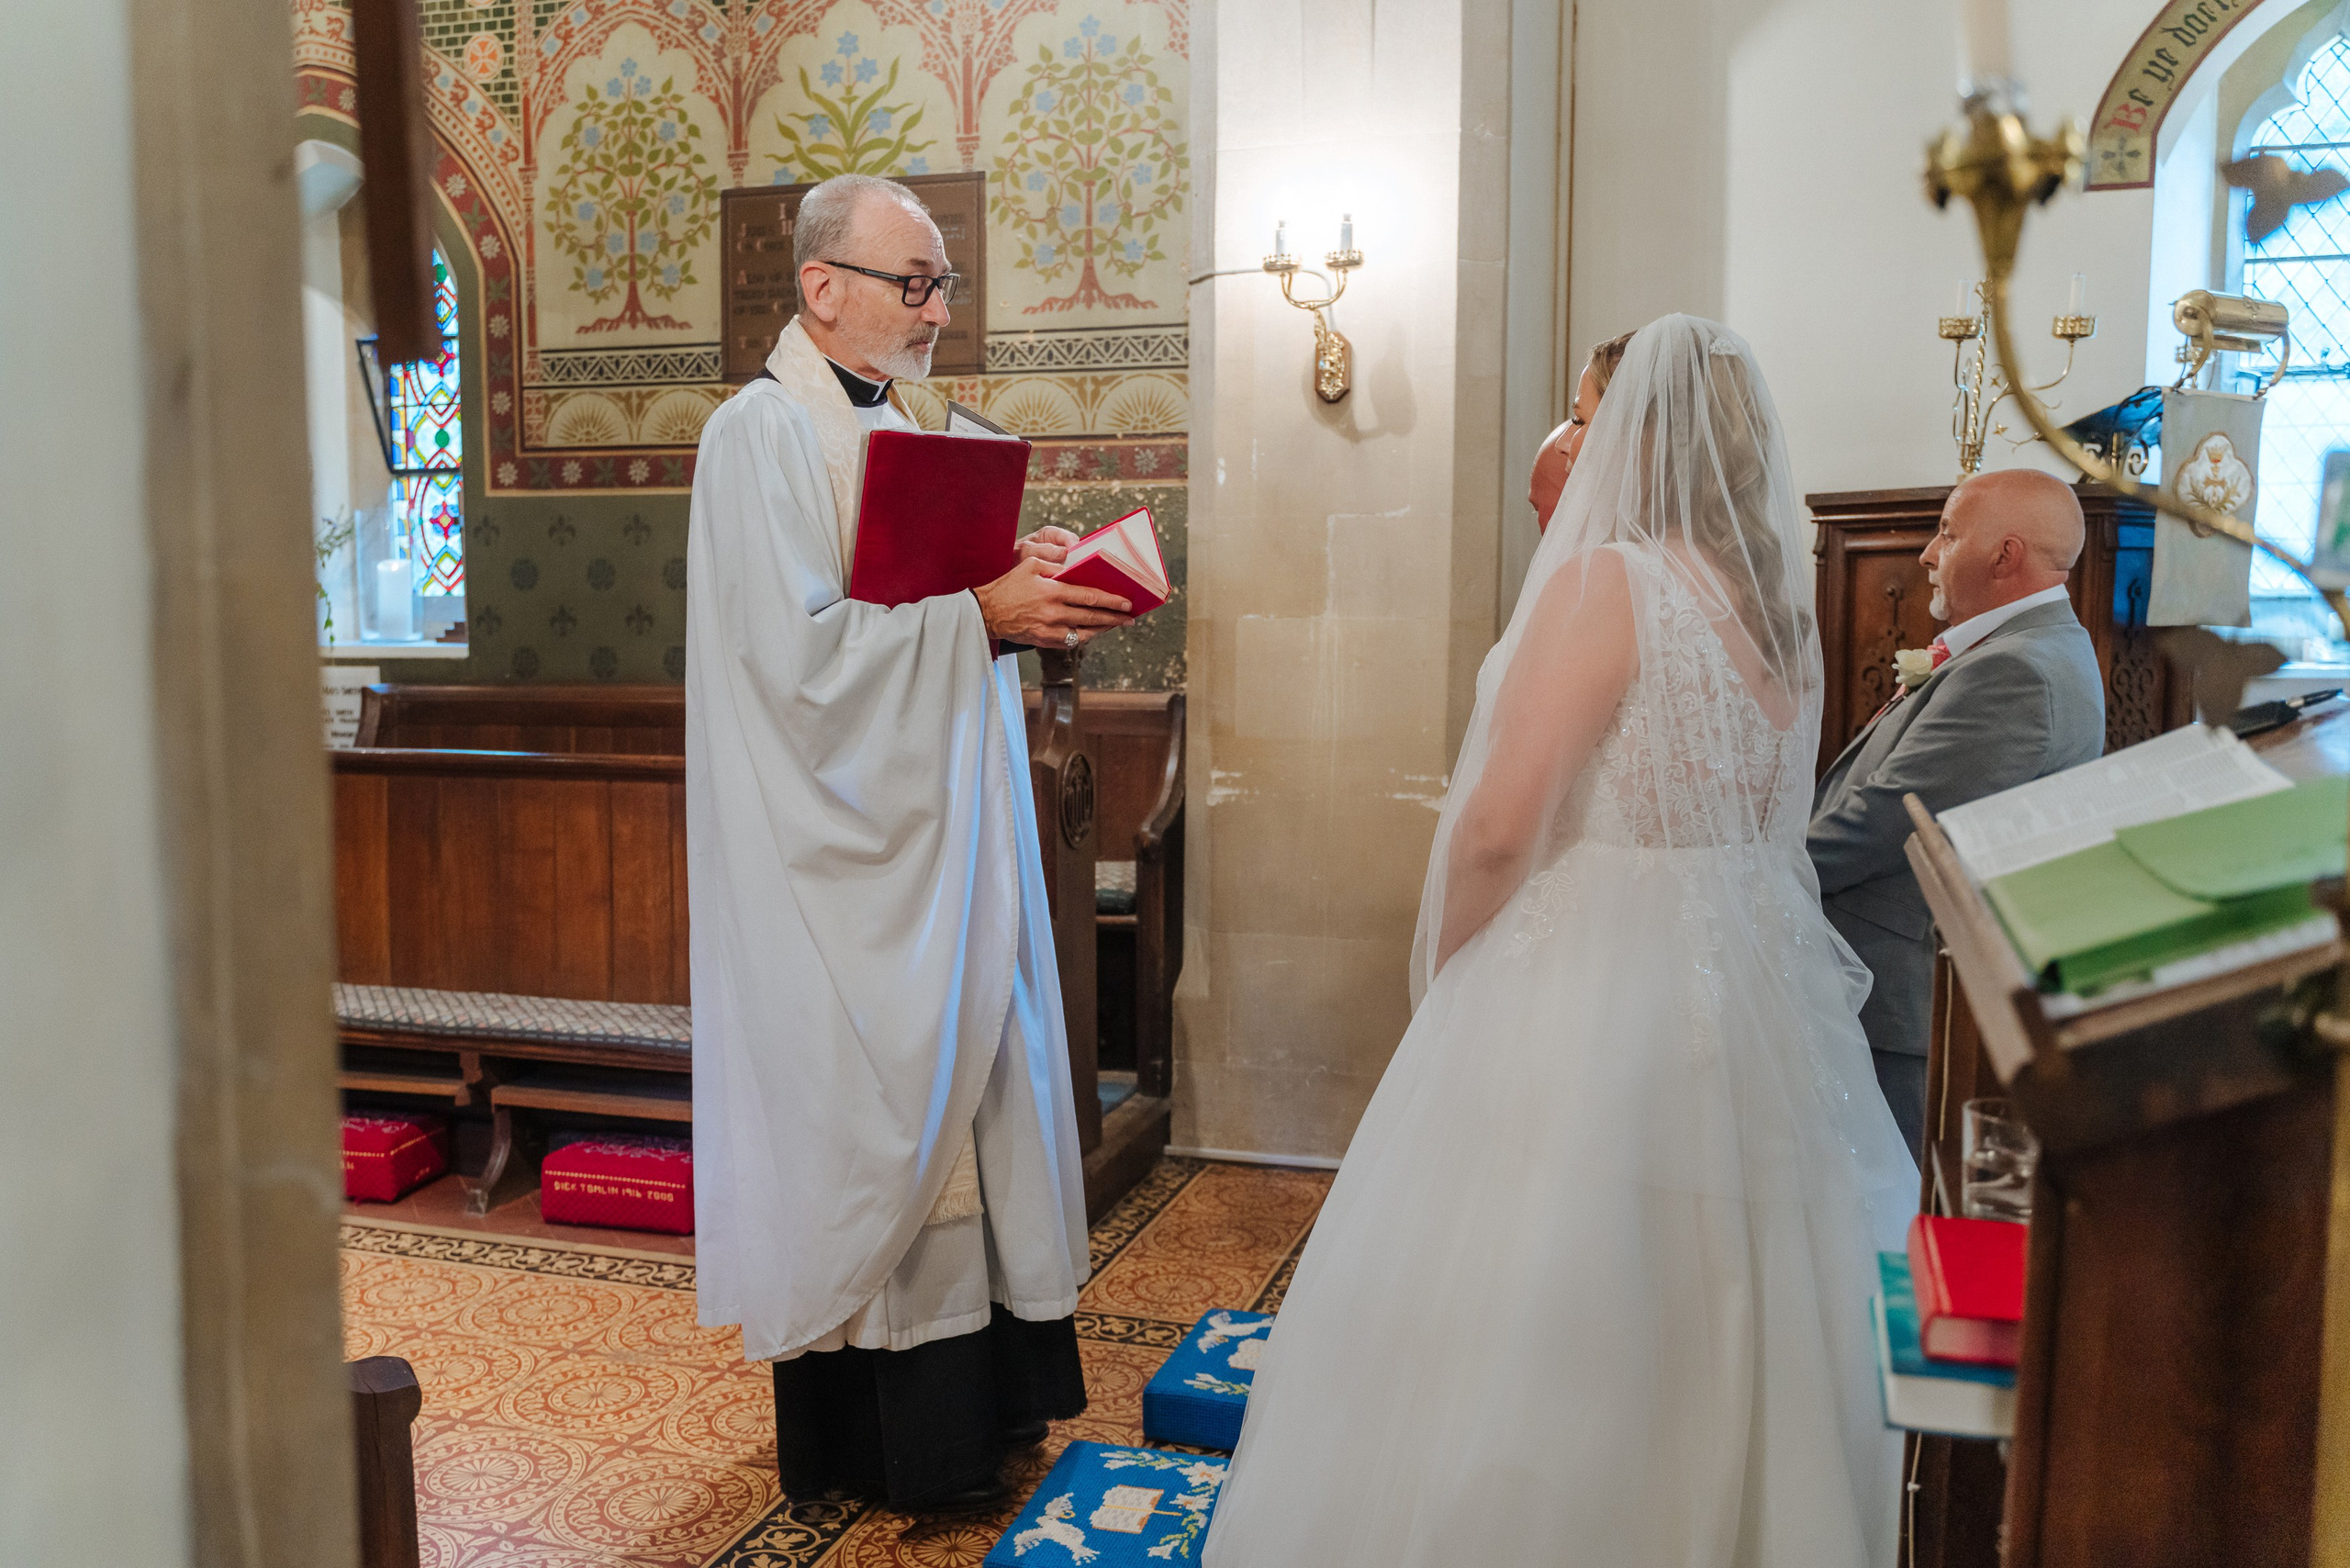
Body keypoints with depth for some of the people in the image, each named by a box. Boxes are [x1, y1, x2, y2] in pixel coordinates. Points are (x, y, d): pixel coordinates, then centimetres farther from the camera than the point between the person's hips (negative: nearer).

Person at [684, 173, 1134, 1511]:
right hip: (849, 860, -8)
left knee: (960, 1086, 12)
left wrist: (1033, 595, 0)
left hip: (940, 838, 8)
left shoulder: (906, 428, 15)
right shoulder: (763, 434, -11)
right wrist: (980, 612, -21)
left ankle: (970, 1389, 25)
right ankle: (864, 1429, 16)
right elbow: (799, 648, -21)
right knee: (866, 1117, 0)